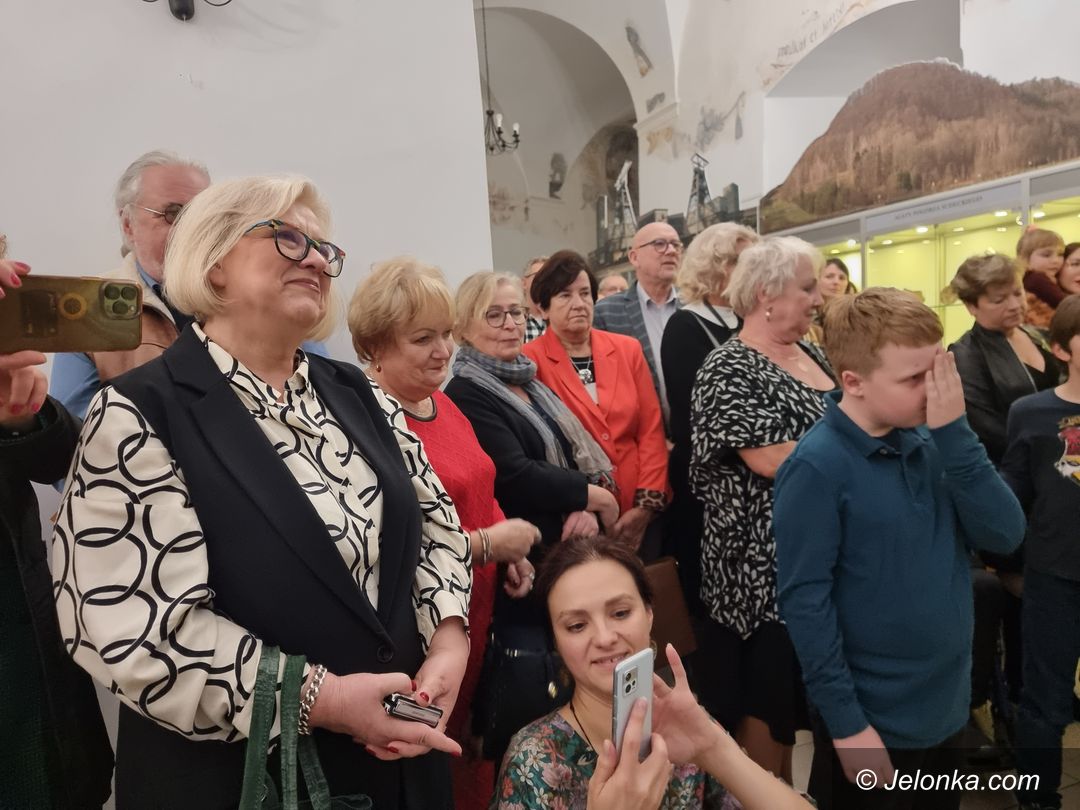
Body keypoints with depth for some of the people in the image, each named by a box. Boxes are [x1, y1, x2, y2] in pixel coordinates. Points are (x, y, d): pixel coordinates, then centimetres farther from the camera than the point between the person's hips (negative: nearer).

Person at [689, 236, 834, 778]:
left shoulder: (811, 355, 10)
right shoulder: (728, 370, -14)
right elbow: (773, 459, -24)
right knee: (765, 700, 5)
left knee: (803, 693, 20)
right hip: (763, 563, -8)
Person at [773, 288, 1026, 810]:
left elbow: (1004, 536, -9)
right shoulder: (818, 466, -22)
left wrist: (954, 432, -18)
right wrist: (845, 722, -17)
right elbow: (803, 600, -20)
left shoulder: (929, 442, -3)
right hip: (874, 719, -6)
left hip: (947, 704, 7)